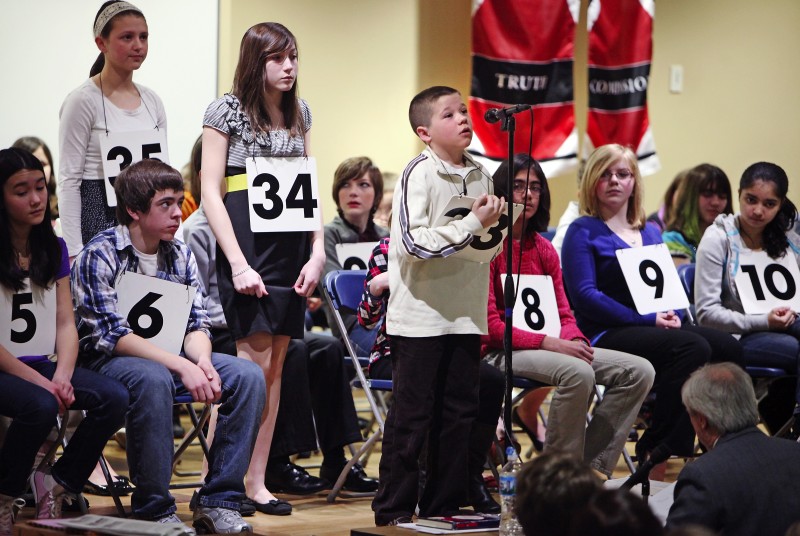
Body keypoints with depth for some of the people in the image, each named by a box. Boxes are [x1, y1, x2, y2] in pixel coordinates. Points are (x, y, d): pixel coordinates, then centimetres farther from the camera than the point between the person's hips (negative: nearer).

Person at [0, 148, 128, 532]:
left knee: (114, 399, -18)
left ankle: (55, 483, 0)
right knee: (40, 406, -35)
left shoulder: (53, 249, 10)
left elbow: (66, 324, 6)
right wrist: (39, 382, -21)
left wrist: (61, 376, -13)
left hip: (41, 366, 6)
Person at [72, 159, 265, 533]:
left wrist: (202, 362, -20)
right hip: (107, 362, -6)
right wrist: (182, 366, -29)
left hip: (169, 358, 6)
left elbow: (196, 324, 4)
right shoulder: (99, 256, -12)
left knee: (248, 376, -15)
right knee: (153, 379, -39)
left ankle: (219, 503, -14)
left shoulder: (180, 255, 6)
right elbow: (113, 335, -20)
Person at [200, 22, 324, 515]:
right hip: (246, 243, -6)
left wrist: (318, 252, 4)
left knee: (275, 367, 4)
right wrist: (238, 263, -14)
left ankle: (257, 482, 8)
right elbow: (211, 192, -7)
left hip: (292, 247, 6)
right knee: (254, 363, -13)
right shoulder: (227, 111, -3)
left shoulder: (299, 112, 14)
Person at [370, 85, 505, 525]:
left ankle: (443, 505, 18)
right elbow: (415, 241, -21)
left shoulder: (479, 175, 9)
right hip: (419, 316, -6)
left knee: (459, 413, 9)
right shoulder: (419, 173, -11)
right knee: (411, 416, -1)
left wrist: (495, 221, 1)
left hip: (465, 314, 6)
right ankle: (394, 509, 6)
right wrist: (472, 224, -18)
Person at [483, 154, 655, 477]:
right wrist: (549, 343, -22)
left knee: (639, 371, -6)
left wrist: (573, 340, -11)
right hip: (503, 351, -8)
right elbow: (491, 325, -13)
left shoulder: (545, 250, 16)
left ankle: (592, 468, -10)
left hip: (548, 347, 8)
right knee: (578, 373, -36)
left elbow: (564, 314, 14)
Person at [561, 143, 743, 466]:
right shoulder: (583, 232, 1)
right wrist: (649, 320, -16)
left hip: (655, 328, 7)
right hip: (606, 333, -7)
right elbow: (585, 295, -11)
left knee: (728, 348, -18)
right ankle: (656, 448, -23)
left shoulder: (651, 234, 21)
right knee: (693, 348, -30)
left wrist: (672, 314, -4)